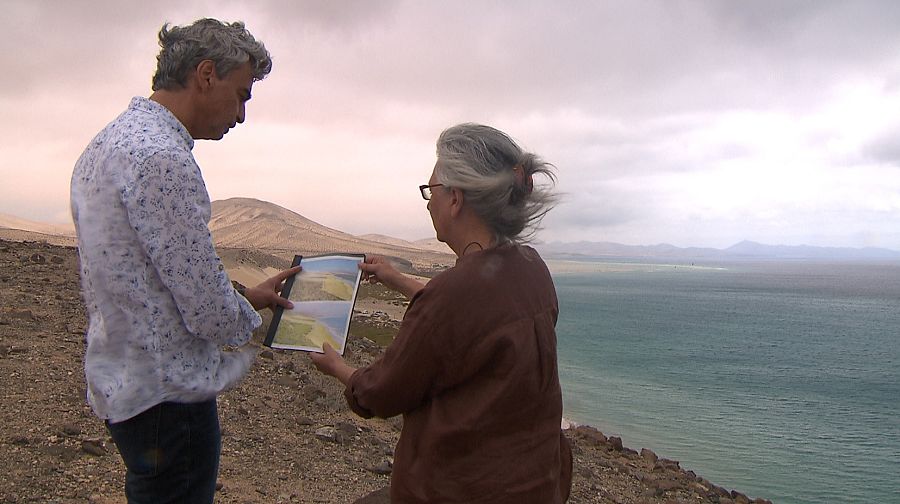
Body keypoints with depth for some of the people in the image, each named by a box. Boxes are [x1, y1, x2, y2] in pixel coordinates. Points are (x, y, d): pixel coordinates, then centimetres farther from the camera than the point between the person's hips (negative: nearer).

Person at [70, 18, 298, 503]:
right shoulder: (161, 157, -23)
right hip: (166, 395, -10)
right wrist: (250, 313, -1)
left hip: (118, 382, 10)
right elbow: (208, 311, -23)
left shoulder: (105, 143, 10)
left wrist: (245, 295, 12)